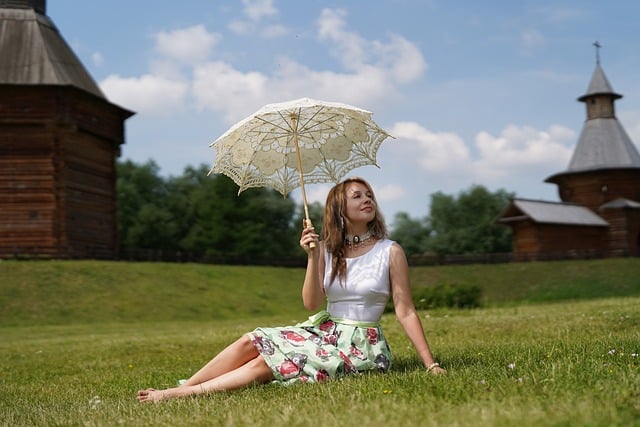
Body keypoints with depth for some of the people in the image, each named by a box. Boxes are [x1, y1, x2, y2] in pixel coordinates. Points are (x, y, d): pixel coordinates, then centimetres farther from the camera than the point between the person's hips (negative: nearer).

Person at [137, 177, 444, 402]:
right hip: (322, 331, 5)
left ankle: (182, 394, -20)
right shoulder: (326, 250, 6)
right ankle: (181, 388, -13)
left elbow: (405, 311, -7)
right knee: (252, 342, -17)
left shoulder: (390, 252, -5)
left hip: (361, 345, -5)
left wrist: (430, 364, -14)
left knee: (268, 363, -21)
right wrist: (312, 258, -18)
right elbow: (312, 304, -5)